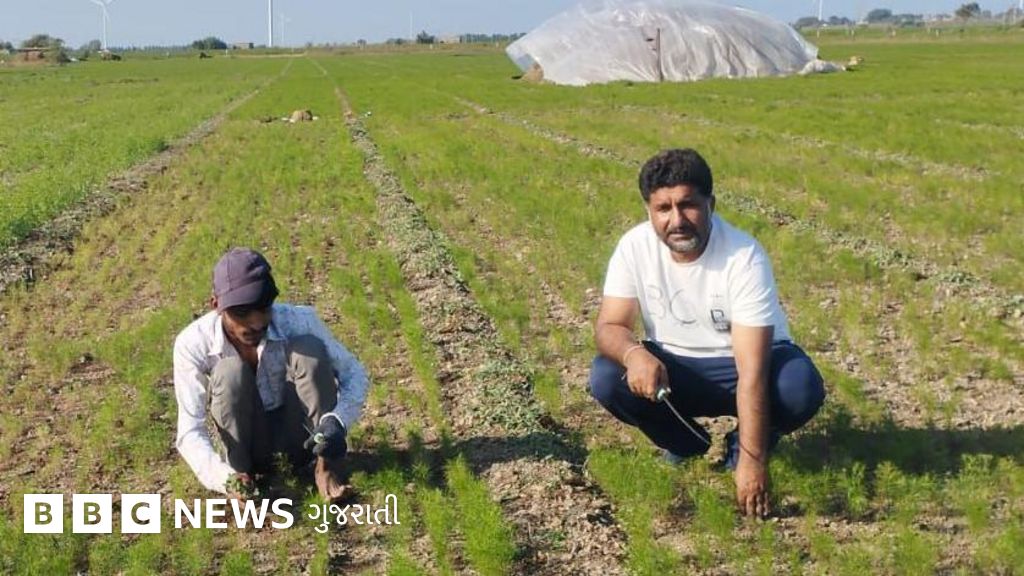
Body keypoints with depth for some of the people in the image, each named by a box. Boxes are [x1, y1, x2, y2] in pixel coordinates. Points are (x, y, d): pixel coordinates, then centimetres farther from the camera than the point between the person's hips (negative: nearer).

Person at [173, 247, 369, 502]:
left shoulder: (297, 321, -23)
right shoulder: (193, 343, -24)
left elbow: (355, 374, -16)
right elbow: (190, 430, -27)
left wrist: (337, 422, -36)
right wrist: (225, 476, -46)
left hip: (299, 432, 0)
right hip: (248, 438, 0)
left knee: (308, 349, -28)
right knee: (230, 371, -30)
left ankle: (326, 468, -17)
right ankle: (241, 474, -12)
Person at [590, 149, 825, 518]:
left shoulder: (744, 257, -28)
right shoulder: (635, 246, -17)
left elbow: (752, 373, -31)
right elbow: (609, 326, -16)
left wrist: (752, 460, -34)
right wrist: (634, 353, -41)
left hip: (742, 365, -3)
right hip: (676, 369, 3)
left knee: (801, 387, -33)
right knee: (606, 379, -24)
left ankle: (740, 447, 1)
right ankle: (685, 446, 5)